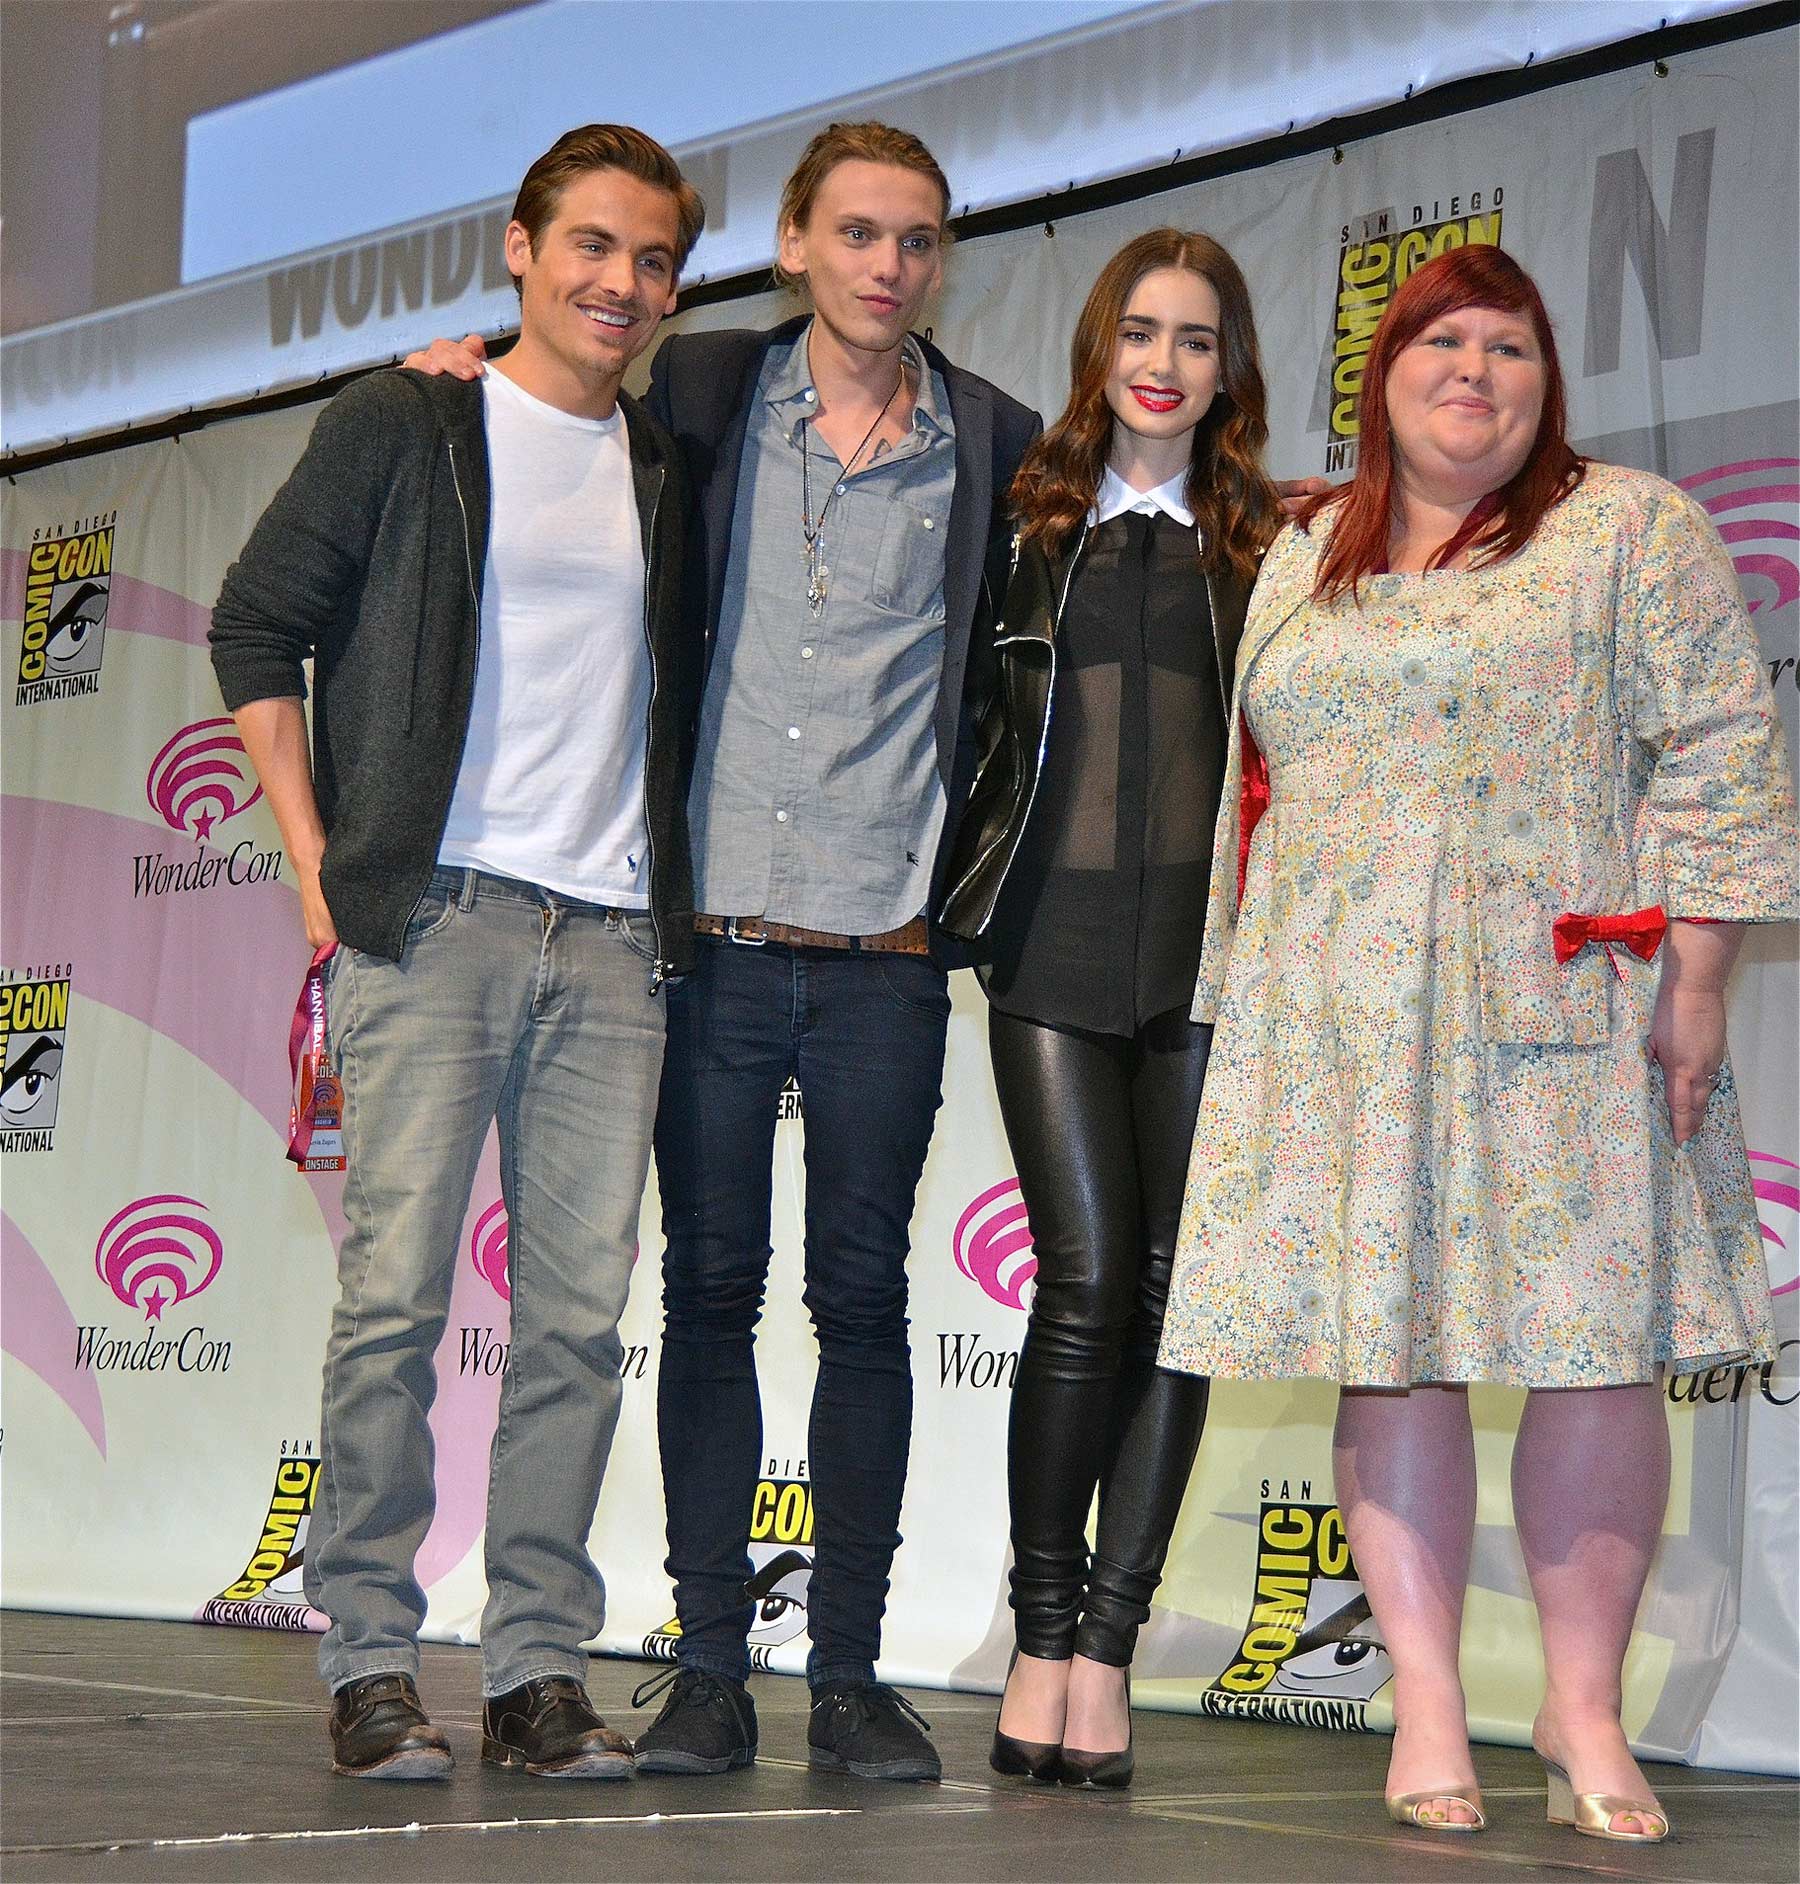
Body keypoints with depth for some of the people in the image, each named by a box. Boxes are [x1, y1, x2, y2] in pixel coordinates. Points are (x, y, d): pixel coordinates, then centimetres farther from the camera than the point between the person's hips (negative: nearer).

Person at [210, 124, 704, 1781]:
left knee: (580, 1315, 0)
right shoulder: (407, 426, 5)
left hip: (615, 941, 4)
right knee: (395, 1298, -7)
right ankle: (371, 1667, 1)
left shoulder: (668, 469, 17)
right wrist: (320, 858, -3)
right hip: (435, 913, -4)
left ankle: (539, 1668, 7)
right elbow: (259, 626, 4)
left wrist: (674, 889, 14)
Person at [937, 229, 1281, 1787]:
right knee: (1088, 1278, -9)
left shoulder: (1270, 544, 12)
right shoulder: (1023, 520, 10)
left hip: (1207, 941, 2)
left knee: (1175, 1286, -1)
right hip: (1053, 938, -1)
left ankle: (1107, 1642, 5)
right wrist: (963, 891, 3)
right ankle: (1044, 1632, 3)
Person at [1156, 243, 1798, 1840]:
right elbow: (1249, 786, 20)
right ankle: (1427, 1710, 7)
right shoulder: (1301, 563, 17)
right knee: (1387, 1353, 1)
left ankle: (1586, 1712, 8)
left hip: (1560, 1017, -3)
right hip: (1346, 1030, 4)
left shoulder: (1632, 533, 3)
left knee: (1594, 1351, -3)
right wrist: (1246, 992, 13)